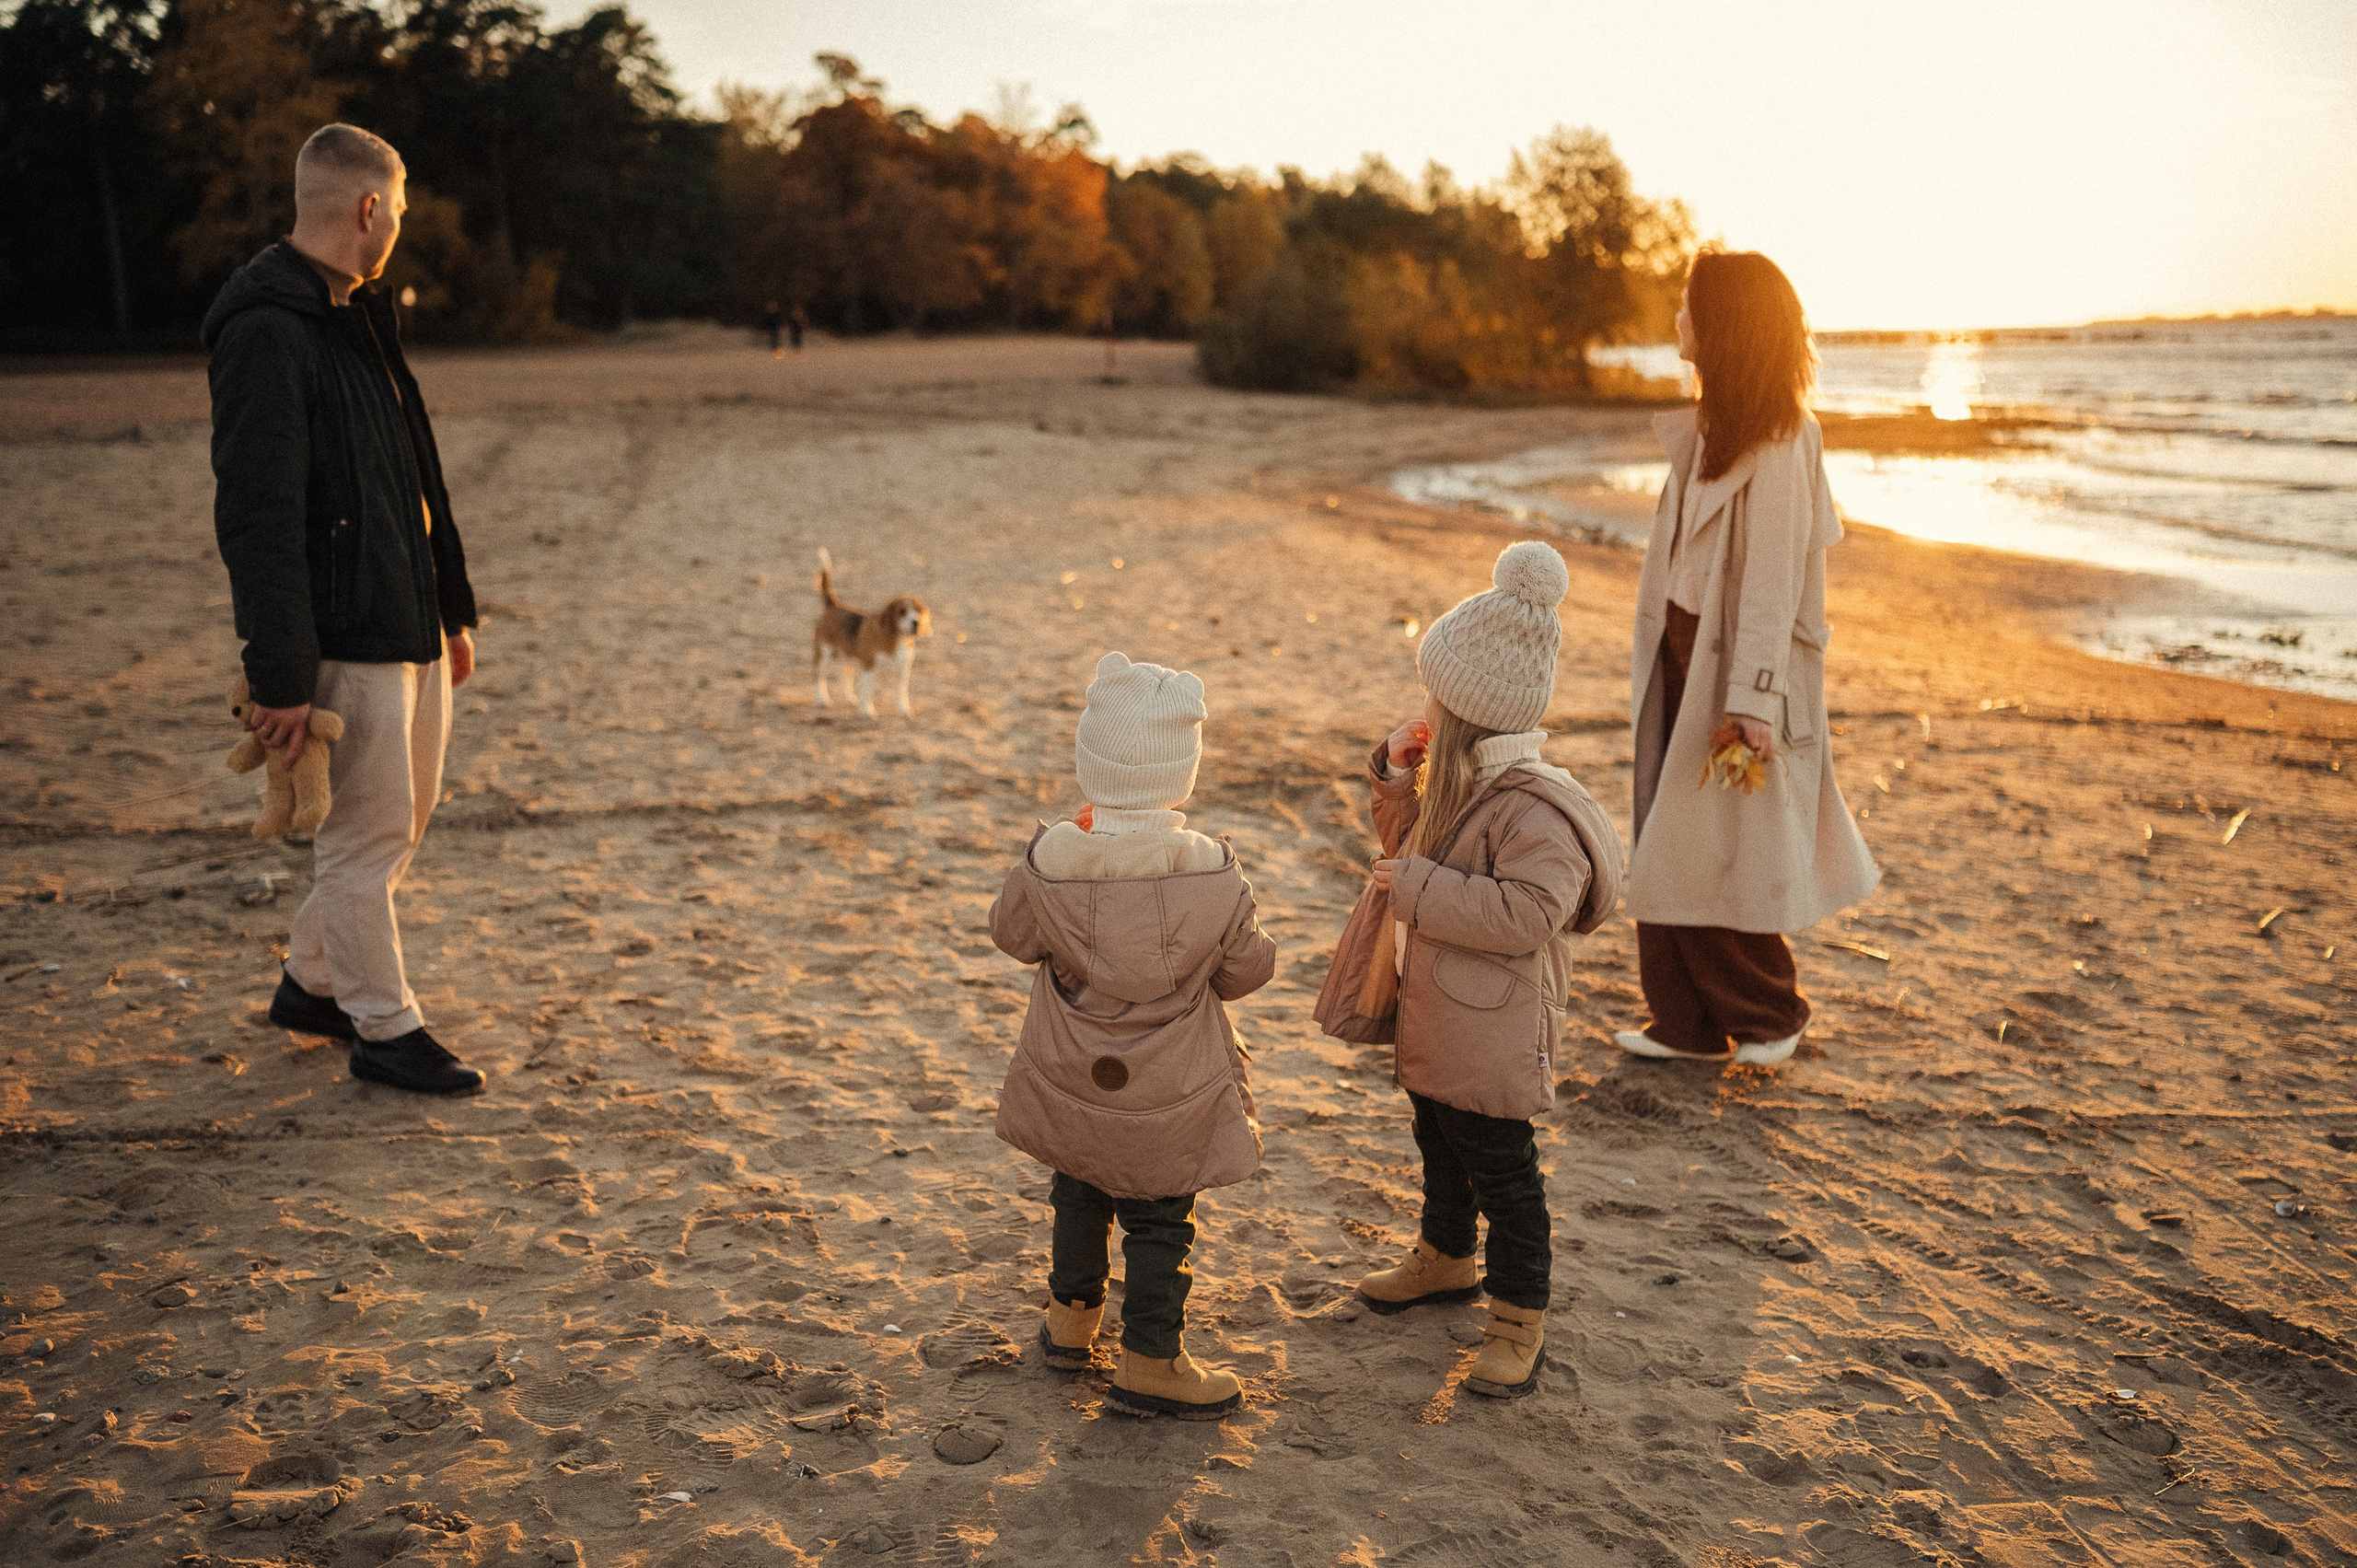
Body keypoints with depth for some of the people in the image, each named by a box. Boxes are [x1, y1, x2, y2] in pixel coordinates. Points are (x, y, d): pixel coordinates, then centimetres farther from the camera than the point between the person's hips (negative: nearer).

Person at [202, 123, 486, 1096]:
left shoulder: (359, 316, 15)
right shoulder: (267, 332, -16)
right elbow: (257, 516, -21)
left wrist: (452, 607, 19)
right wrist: (279, 675, -22)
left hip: (411, 624, 10)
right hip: (344, 639, -10)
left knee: (405, 816, 18)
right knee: (367, 834, 1)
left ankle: (313, 982, 34)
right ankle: (383, 1028, 15)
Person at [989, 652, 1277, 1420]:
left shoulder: (1047, 864, -23)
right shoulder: (1213, 874, -23)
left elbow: (1012, 935, -3)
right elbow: (1248, 970, -10)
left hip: (1073, 1084, 2)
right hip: (1171, 1096, -2)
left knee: (1079, 1196, 26)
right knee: (1159, 1220, 15)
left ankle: (1071, 1317, 44)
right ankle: (1151, 1361, 25)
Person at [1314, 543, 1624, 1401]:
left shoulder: (1531, 808, -27)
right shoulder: (1459, 781, 2)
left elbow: (1527, 912, -35)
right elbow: (1412, 843, 18)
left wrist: (1418, 886, -30)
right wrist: (1398, 776, 0)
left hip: (1490, 1038, -9)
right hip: (1432, 1017, 9)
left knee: (1500, 1171, 5)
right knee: (1439, 1144, 26)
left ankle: (1519, 1316, 21)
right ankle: (1446, 1257, 48)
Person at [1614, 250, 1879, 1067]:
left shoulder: (1777, 445, -16)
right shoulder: (1705, 428, 11)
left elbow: (1773, 579, -21)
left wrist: (1750, 699, -24)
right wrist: (1658, 655, 12)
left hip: (1731, 667, -9)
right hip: (1682, 655, 9)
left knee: (1719, 858, 1)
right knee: (1666, 850, 10)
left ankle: (1771, 1014, 22)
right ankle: (1688, 1024, 21)